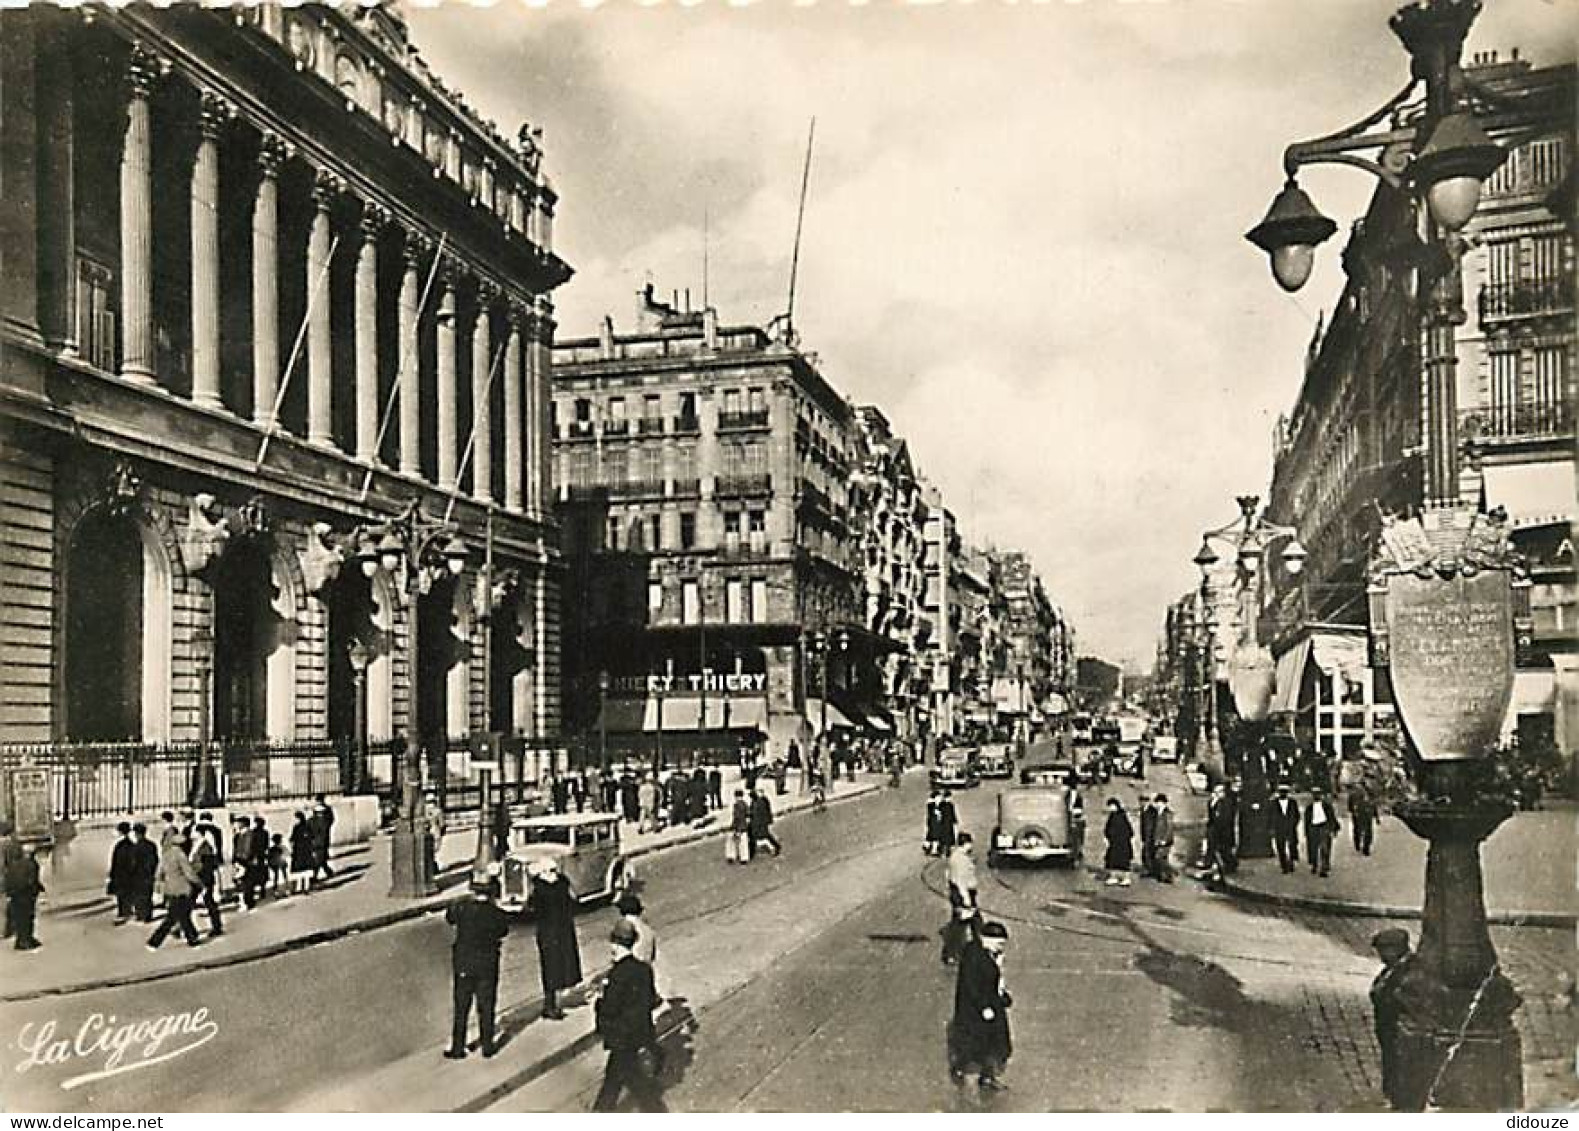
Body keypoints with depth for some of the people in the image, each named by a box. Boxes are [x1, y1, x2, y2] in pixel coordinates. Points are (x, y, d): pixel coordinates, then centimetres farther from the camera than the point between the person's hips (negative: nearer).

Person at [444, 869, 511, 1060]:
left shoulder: (461, 908, -12)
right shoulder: (498, 915, -12)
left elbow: (448, 918, 8)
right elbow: (503, 931, 6)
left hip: (462, 967, 0)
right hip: (488, 967, 0)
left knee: (460, 1009, 10)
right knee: (486, 1008, 12)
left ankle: (457, 1048, 15)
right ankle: (487, 1046, 19)